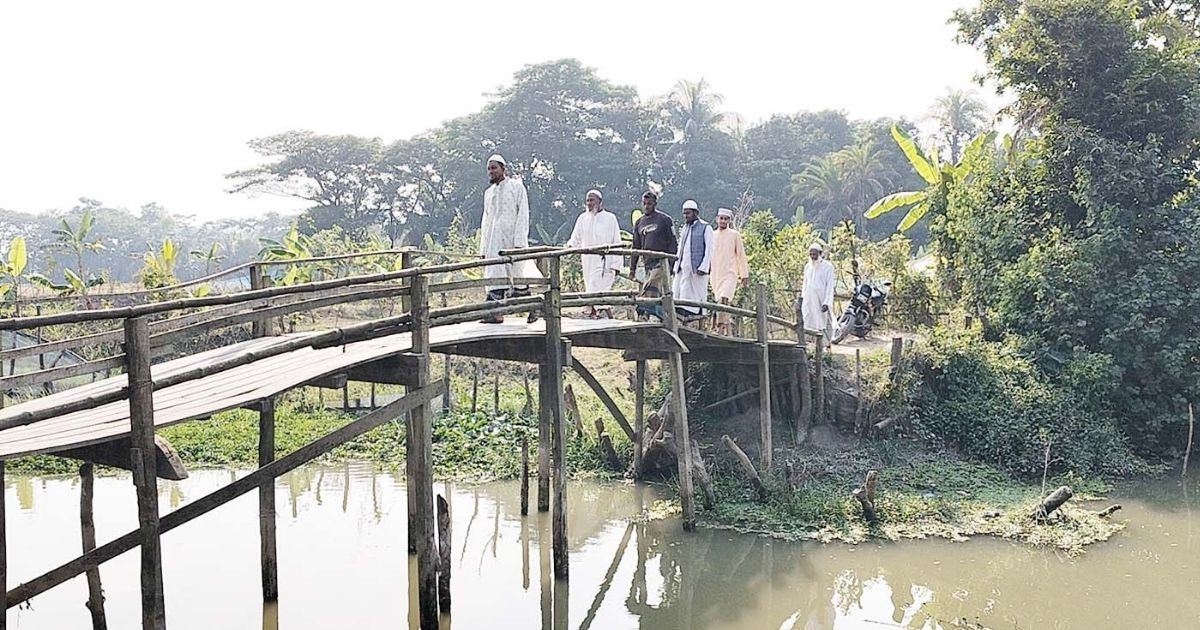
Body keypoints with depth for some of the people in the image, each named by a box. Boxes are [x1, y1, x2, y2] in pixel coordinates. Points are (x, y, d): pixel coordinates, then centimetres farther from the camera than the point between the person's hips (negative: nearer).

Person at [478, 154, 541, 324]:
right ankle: (496, 313, -7)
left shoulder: (516, 186, 1)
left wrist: (518, 242, -17)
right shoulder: (488, 192, 17)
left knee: (518, 275, -1)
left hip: (513, 238, -5)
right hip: (494, 242, 5)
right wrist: (483, 248, 10)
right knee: (494, 275, -5)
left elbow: (523, 214, -7)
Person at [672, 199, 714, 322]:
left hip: (697, 268, -6)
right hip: (683, 268, 6)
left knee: (698, 293, -3)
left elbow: (709, 249, -7)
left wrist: (703, 267, -16)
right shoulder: (685, 228, 19)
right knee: (678, 292, -3)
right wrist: (676, 266, 13)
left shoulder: (705, 228, -1)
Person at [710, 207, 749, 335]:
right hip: (716, 274, 4)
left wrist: (744, 274, 4)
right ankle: (727, 330, 13)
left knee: (723, 299, -21)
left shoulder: (735, 235, 2)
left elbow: (741, 255, 5)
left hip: (730, 273, -4)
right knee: (720, 301, 5)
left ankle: (720, 329, -27)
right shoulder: (712, 235, 11)